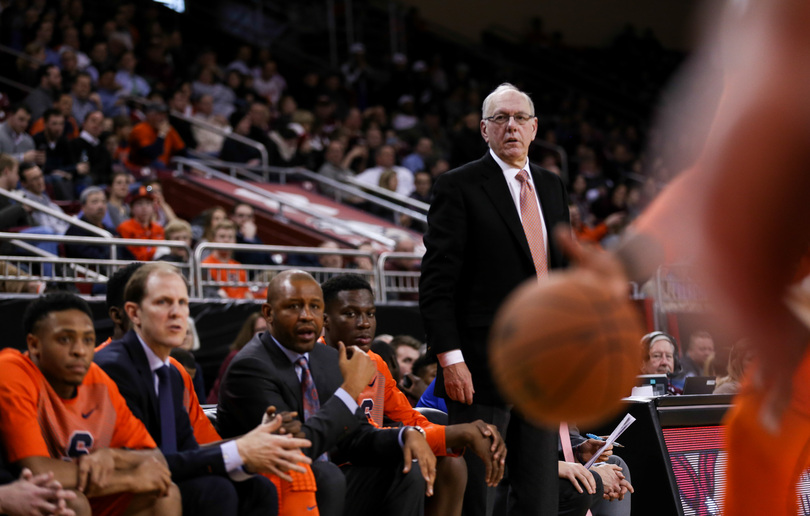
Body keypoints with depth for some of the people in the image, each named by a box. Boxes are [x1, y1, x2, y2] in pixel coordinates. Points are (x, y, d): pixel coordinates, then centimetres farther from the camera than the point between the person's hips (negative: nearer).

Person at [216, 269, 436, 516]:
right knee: (325, 475, -35)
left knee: (408, 471, -6)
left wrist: (408, 435, -7)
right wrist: (351, 388, -22)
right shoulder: (249, 368, -16)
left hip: (325, 489, 8)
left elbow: (355, 437, 13)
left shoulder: (329, 359, 10)